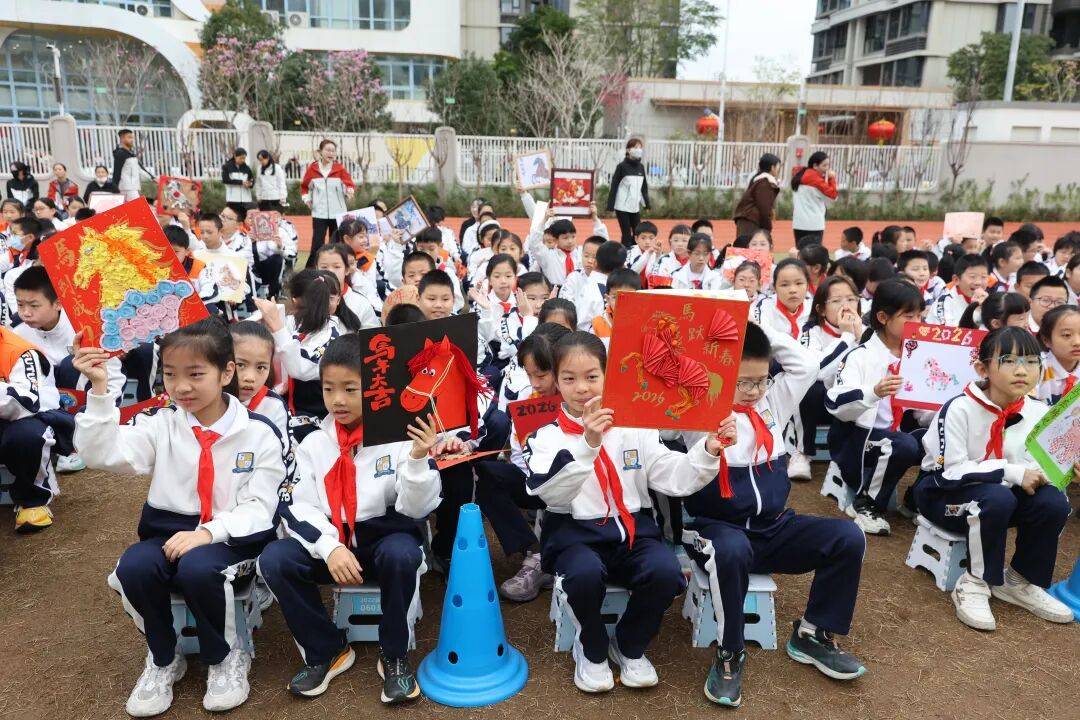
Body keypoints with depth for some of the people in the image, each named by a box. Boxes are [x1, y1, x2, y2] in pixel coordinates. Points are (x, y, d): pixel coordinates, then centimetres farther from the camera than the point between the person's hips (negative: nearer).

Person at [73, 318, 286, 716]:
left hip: (233, 537, -3)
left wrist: (209, 532, -23)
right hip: (169, 530, 4)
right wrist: (99, 391, -19)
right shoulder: (161, 424, 2)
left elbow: (259, 507, -8)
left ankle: (225, 657, -3)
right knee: (133, 567, -28)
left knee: (197, 568, -34)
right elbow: (103, 454, -10)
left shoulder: (259, 433, -6)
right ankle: (163, 659, 2)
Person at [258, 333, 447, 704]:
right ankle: (327, 651, 0)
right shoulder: (313, 443, 1)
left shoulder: (400, 435, -8)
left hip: (386, 537, -3)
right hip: (329, 540, 3)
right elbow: (298, 508, -4)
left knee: (402, 555, -36)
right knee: (274, 559, -21)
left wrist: (418, 459, -29)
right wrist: (330, 548, -21)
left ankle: (394, 656, -9)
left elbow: (416, 510, -12)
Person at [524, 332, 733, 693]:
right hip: (575, 533, -2)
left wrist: (708, 450, -16)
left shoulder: (635, 430, 7)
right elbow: (548, 490, -20)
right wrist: (587, 444, -32)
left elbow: (675, 479, 1)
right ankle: (592, 649, 0)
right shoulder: (546, 437, 0)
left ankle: (629, 646, 4)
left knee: (665, 570, -28)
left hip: (632, 529, 3)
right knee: (585, 572, -35)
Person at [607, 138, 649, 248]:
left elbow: (644, 187, 17)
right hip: (622, 207, -5)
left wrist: (647, 203, 14)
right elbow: (613, 187, -7)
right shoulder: (622, 166, -6)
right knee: (627, 234, -3)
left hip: (635, 207, 5)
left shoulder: (641, 167, 9)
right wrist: (610, 206, -11)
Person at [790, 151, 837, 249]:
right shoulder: (814, 176, -10)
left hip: (798, 223, 7)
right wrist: (832, 179, 3)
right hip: (813, 224, -7)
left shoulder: (800, 174, 11)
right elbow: (832, 195, -8)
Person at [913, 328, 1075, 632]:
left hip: (1000, 494, 6)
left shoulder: (1039, 412, -5)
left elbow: (1036, 469, 1)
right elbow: (950, 472, -25)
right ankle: (974, 584, -15)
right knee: (997, 498, -35)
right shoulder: (959, 408, -23)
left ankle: (1019, 582, 3)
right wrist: (1012, 472, -28)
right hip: (942, 492, -6)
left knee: (1053, 501, -20)